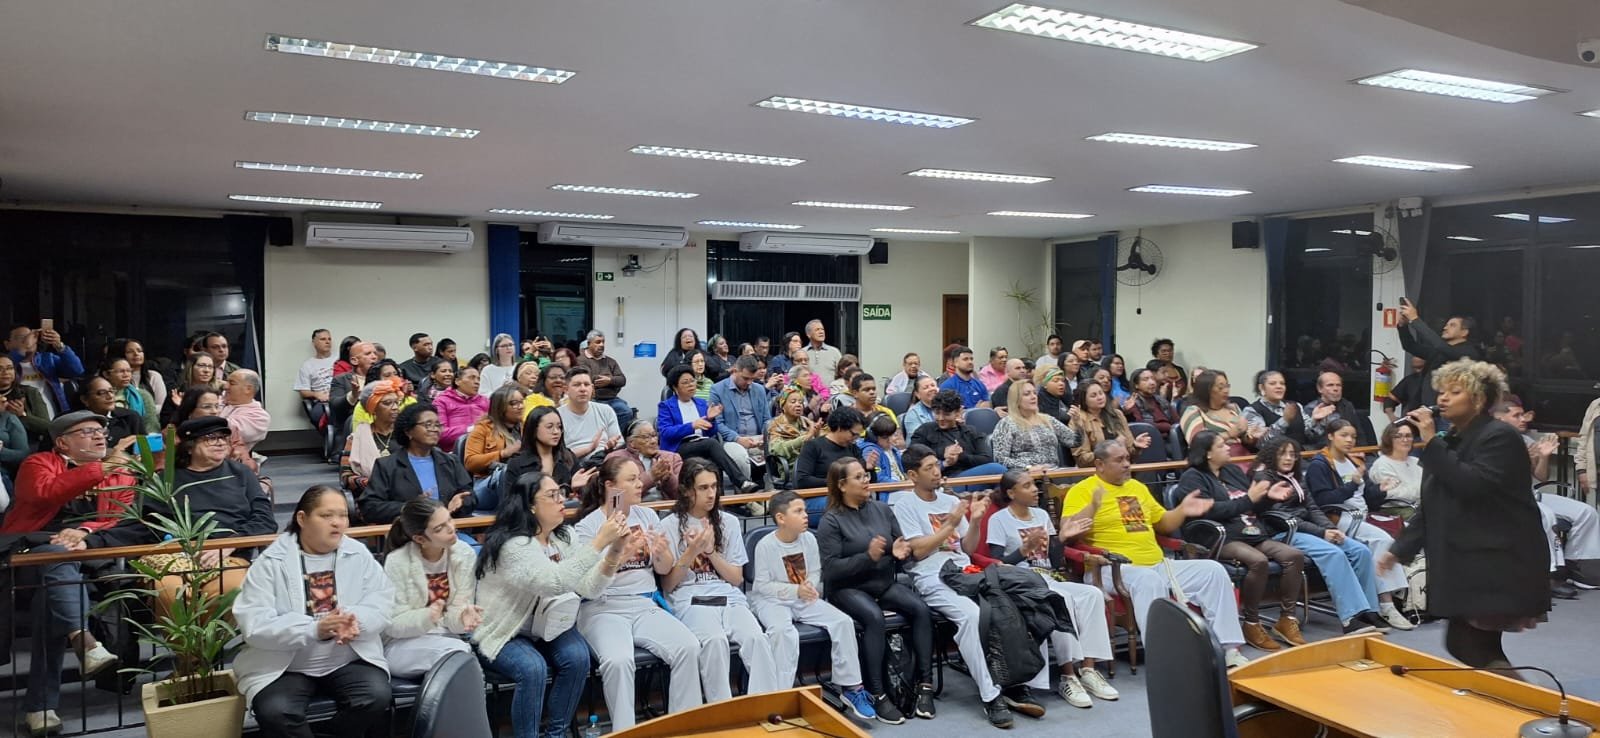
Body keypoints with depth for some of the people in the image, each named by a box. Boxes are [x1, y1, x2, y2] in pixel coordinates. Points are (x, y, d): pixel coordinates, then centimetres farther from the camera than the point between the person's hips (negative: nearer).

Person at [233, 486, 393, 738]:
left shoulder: (359, 554, 5)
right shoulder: (271, 562, -4)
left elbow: (381, 602, -1)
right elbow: (253, 624, -14)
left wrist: (355, 620, -24)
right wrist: (314, 629, -27)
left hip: (349, 660, 2)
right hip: (284, 667, -2)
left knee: (377, 698, -24)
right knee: (276, 713, -30)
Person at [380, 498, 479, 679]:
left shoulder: (464, 554, -5)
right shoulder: (397, 562, -13)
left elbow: (457, 608, -4)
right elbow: (393, 624, -13)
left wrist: (462, 617, -29)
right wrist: (426, 617, -32)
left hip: (446, 638, 3)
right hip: (402, 644, -3)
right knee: (458, 652, -33)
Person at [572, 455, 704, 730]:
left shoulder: (647, 515, 10)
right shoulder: (588, 525, -2)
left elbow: (664, 570, 12)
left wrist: (662, 553, -12)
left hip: (646, 606, 4)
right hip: (604, 608, -4)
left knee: (689, 647, -22)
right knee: (619, 661, -34)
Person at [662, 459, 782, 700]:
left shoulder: (729, 522, 14)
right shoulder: (670, 525, 5)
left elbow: (737, 579, 11)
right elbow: (667, 585, 4)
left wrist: (710, 550, -4)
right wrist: (692, 551, -10)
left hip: (729, 598, 3)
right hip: (690, 601, -3)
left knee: (757, 637, -30)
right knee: (715, 640, -36)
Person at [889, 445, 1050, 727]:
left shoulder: (951, 500, 20)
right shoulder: (904, 505, 3)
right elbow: (918, 550, -7)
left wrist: (975, 520, 2)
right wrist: (950, 524, -7)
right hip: (933, 579, -6)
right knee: (970, 614, -36)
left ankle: (1022, 685, -13)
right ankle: (991, 696, -28)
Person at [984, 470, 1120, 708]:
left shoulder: (1042, 515, 19)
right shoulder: (999, 519, 0)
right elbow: (997, 564, -9)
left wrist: (1063, 537, 0)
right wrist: (1026, 547, -20)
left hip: (1050, 580, 6)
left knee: (1092, 594, -21)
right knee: (1060, 599, -35)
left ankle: (1088, 670, -24)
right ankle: (1068, 676, -32)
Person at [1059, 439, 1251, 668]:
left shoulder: (1137, 487, 20)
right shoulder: (1082, 491, -3)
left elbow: (1163, 524, 28)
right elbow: (1067, 533, -16)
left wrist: (1182, 511, 9)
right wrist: (1093, 506, -28)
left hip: (1158, 565, 7)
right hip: (1115, 569, -7)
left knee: (1214, 571, -5)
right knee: (1149, 580, -39)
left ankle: (1230, 649, -2)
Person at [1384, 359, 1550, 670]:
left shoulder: (1500, 437, -9)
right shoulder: (1450, 442, 15)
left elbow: (1472, 485, -26)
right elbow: (1432, 507, 18)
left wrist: (1430, 443, -20)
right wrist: (1401, 549, 13)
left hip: (1500, 564, -8)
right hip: (1463, 564, 8)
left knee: (1465, 645, -12)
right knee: (1481, 648, 10)